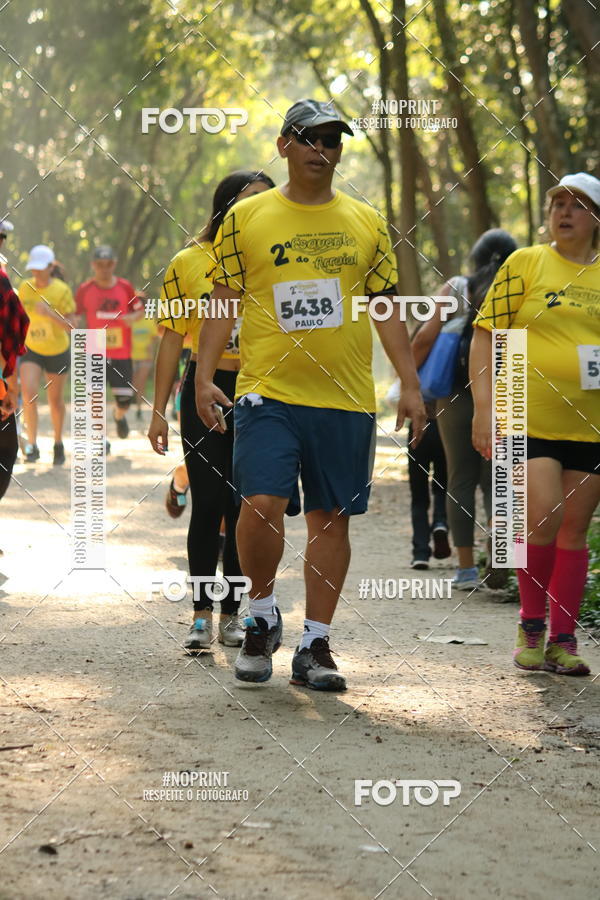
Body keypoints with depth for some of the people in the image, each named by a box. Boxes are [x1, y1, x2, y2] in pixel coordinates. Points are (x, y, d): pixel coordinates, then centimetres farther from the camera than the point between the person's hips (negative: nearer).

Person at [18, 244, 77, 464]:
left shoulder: (62, 291, -17)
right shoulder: (25, 288, -6)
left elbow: (71, 326, -21)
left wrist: (50, 314, -35)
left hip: (58, 352, -2)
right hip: (32, 350, 2)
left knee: (55, 400, 11)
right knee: (28, 393, -19)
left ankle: (58, 443, 34)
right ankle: (32, 445, -14)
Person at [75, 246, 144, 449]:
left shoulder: (125, 287, -1)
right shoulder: (85, 289, -2)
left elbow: (139, 310, 9)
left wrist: (133, 317, -13)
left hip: (122, 352, 1)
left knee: (124, 399, 2)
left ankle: (119, 416, 38)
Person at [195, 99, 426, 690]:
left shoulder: (364, 222, 10)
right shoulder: (246, 218, 5)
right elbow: (223, 303, 5)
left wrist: (410, 385, 5)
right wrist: (203, 377, -4)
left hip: (346, 398, 2)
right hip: (268, 391, -2)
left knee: (331, 519, 4)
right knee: (261, 506, -16)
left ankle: (315, 646, 13)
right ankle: (262, 616, 9)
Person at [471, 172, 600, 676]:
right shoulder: (526, 263, 2)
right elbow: (486, 335, 0)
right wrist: (484, 407, -8)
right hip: (530, 418, -3)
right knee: (543, 517, -16)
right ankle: (532, 624, 5)